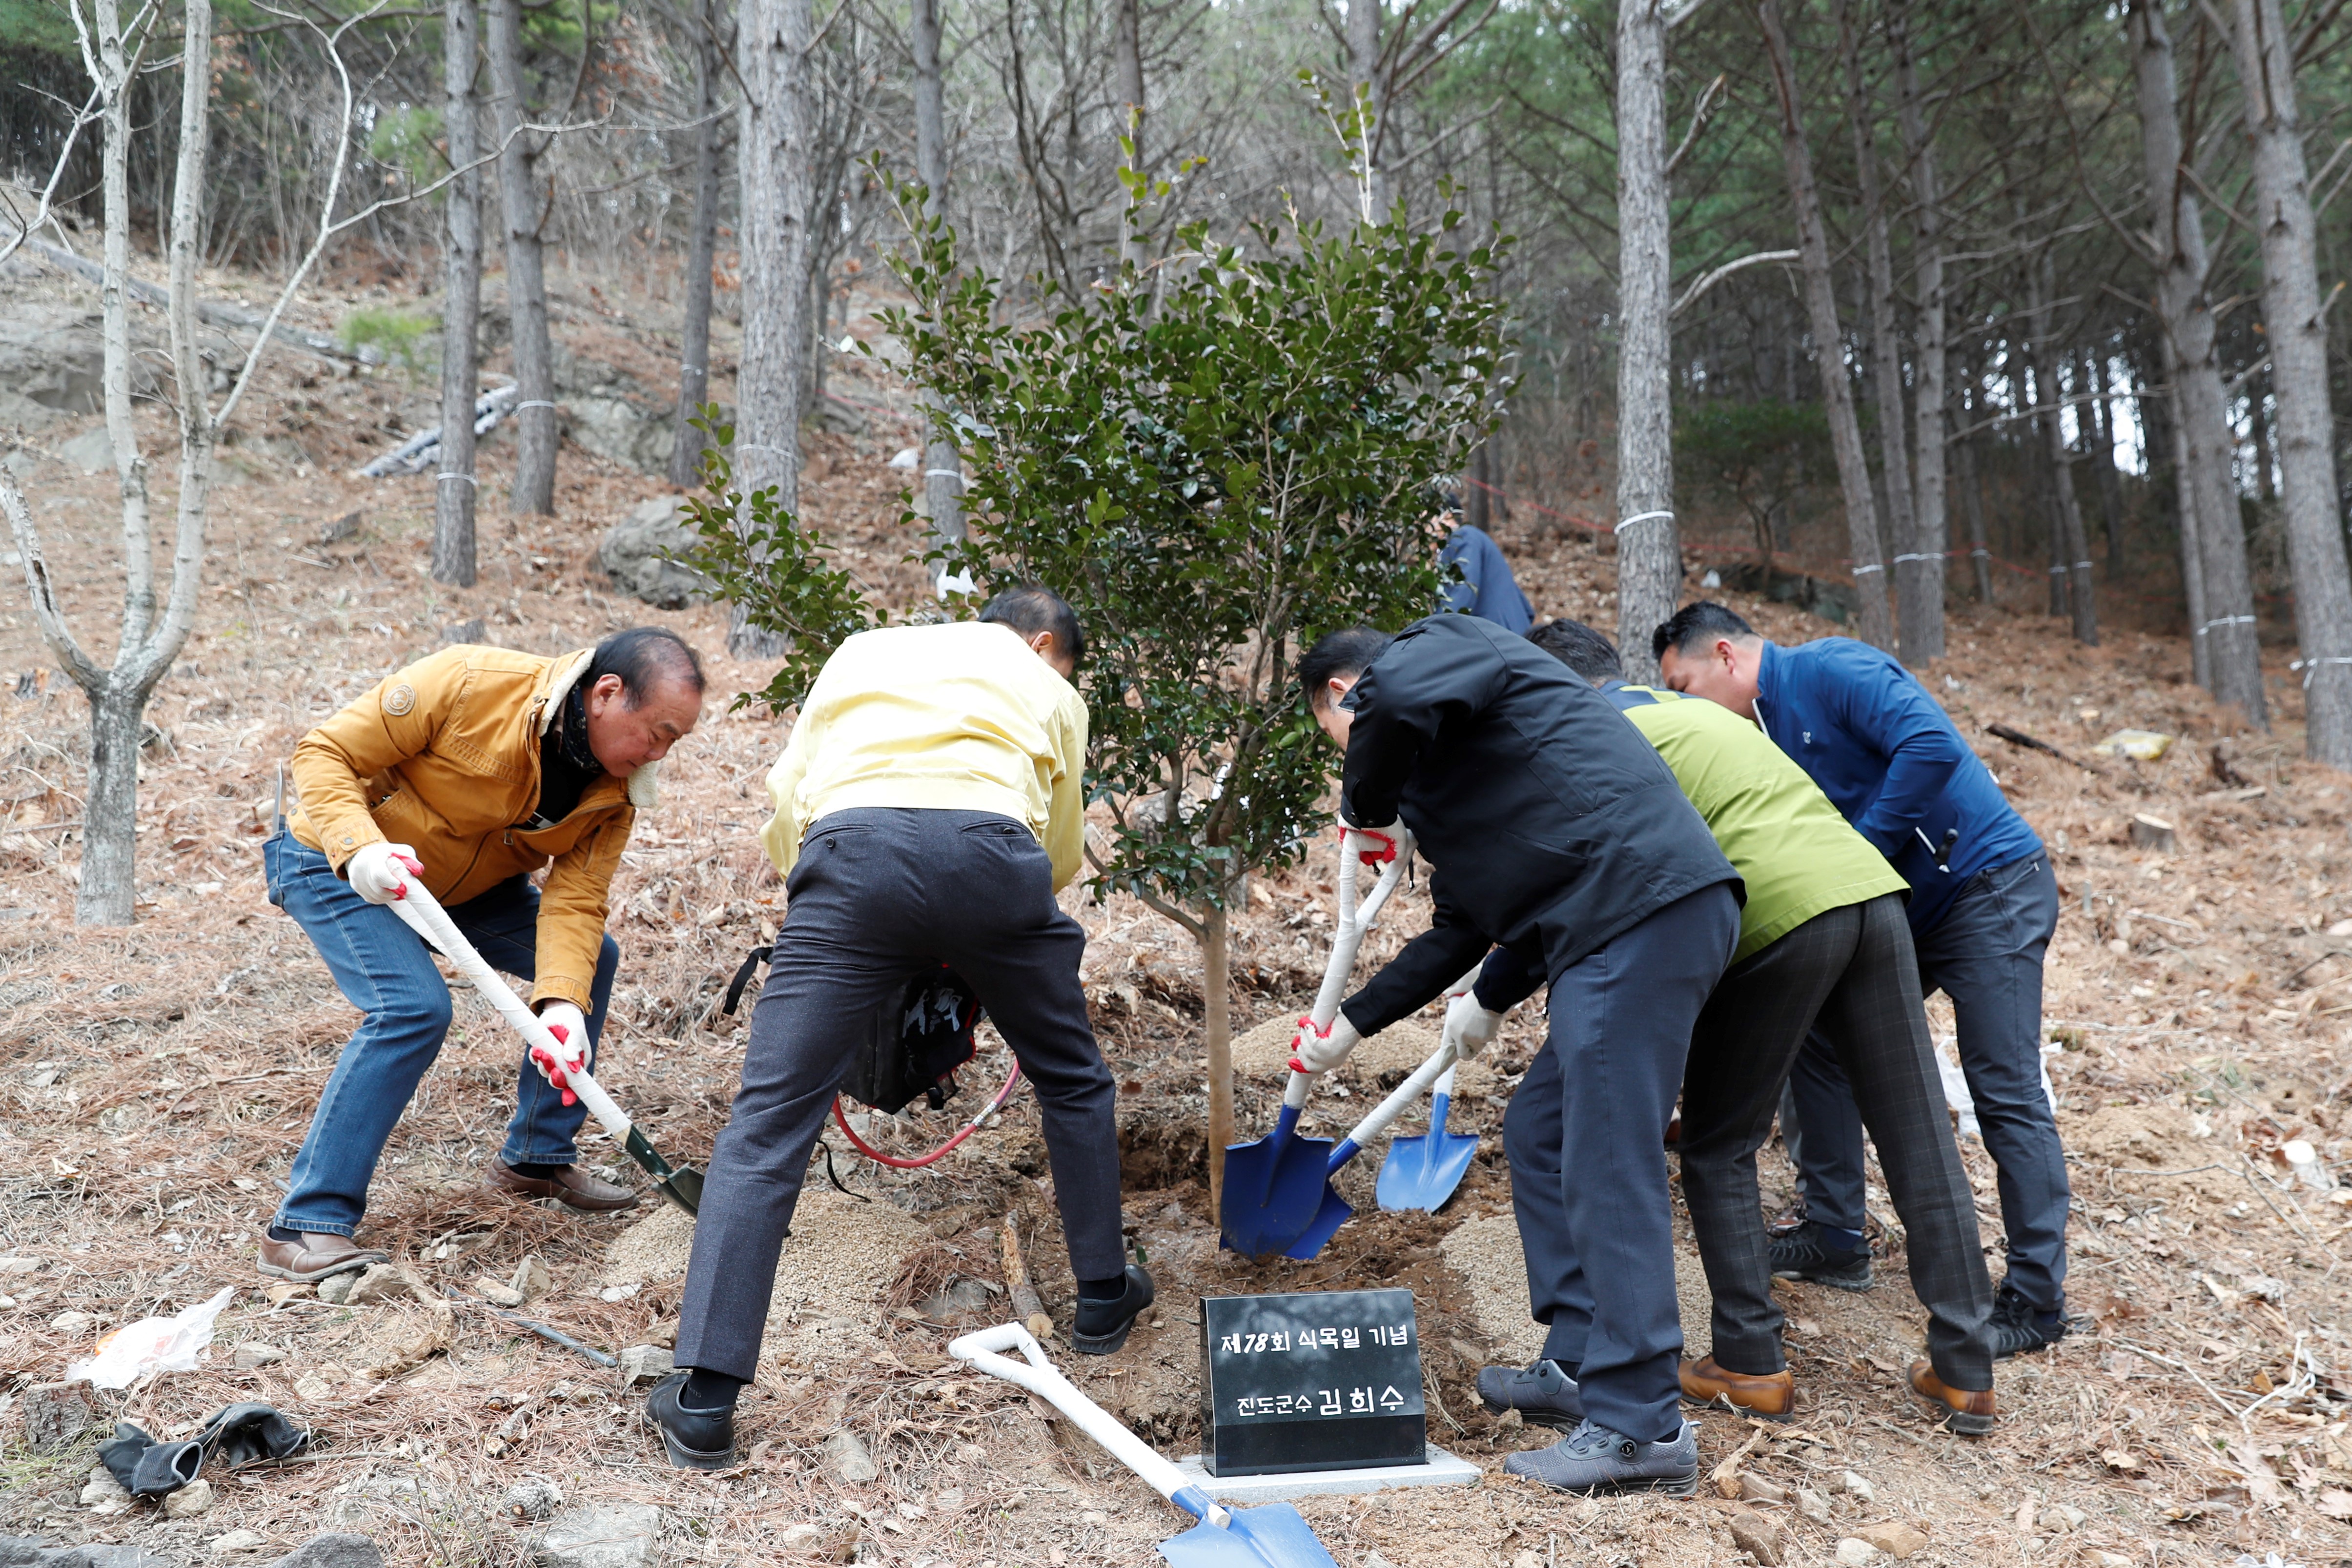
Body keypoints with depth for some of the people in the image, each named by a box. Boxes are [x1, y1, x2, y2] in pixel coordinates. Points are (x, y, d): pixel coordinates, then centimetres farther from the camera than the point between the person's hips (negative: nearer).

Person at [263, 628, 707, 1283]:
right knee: (413, 1009, -27)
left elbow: (573, 901, -19)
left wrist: (563, 1002, -36)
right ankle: (306, 1227, -18)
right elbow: (324, 753, -26)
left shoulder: (616, 790, -13)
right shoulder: (470, 683, -32)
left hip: (461, 884, 7)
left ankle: (536, 1157, 19)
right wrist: (360, 845, -42)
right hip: (335, 862, -7)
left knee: (592, 960, 4)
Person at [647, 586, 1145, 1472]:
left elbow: (786, 806, 27)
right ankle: (1105, 1298, 37)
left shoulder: (864, 651, 34)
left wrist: (820, 925, 38)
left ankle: (703, 1404, 1)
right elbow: (1062, 855, 29)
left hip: (852, 852, 0)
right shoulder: (1049, 690, 31)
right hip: (992, 856, 0)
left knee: (768, 1124, 3)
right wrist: (975, 940, 45)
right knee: (1074, 1084, 25)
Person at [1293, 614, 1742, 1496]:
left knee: (1608, 1168, -8)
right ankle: (1580, 1367, 24)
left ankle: (1640, 1428, -2)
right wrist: (1350, 1025, 34)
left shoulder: (1442, 645, 3)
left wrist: (1365, 805, -3)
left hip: (1645, 909, -10)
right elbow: (1462, 929, 30)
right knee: (1539, 1135, 16)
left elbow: (1396, 699, -24)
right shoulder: (1443, 757, 30)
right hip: (1620, 930, 10)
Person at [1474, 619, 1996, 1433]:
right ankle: (1966, 1372, 16)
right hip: (1872, 885, 8)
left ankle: (1751, 1363, 14)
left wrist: (1488, 1000, 12)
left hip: (1779, 911, -7)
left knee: (1718, 1150, 9)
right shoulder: (1700, 708, 29)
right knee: (1921, 1145, 9)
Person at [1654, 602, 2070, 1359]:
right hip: (1901, 910, 9)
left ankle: (2036, 1300, 2)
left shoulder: (1830, 670, -16)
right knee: (1815, 1036, 9)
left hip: (1991, 890, -9)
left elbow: (1933, 747, -30)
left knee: (2006, 1095, -7)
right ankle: (1835, 1239, 19)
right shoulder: (1771, 730, 11)